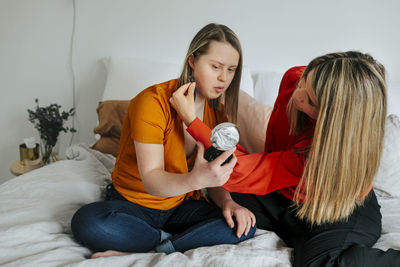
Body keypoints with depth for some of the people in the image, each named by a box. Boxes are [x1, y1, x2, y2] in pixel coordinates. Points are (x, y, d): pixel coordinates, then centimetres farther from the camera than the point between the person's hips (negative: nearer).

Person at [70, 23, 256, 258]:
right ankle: (173, 241, -16)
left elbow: (212, 172, 1)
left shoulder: (217, 112, 0)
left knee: (243, 225, -21)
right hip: (133, 202, -4)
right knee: (88, 222, -34)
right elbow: (152, 181, -27)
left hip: (182, 205, 4)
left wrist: (225, 201, -21)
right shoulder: (153, 102, -20)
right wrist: (195, 180, -48)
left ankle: (152, 249, -20)